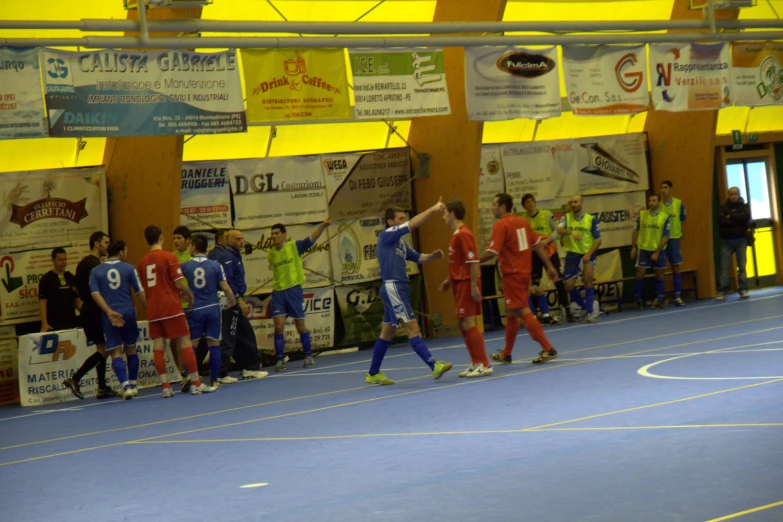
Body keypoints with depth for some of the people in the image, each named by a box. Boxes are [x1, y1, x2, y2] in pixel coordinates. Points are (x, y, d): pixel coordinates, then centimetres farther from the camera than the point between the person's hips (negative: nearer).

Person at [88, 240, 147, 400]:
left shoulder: (96, 271, 6)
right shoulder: (129, 268, 2)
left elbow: (95, 294, -5)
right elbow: (140, 293, -1)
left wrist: (109, 312, -10)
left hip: (109, 315, 0)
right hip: (128, 312, 0)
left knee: (115, 352, 0)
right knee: (131, 349, 16)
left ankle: (126, 386, -16)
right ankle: (133, 385, 19)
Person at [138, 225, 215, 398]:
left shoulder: (143, 262, 9)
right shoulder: (169, 257, -7)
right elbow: (179, 283, -11)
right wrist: (190, 294, 7)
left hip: (152, 310, 5)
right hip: (171, 307, -5)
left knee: (158, 346, 3)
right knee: (185, 342, 0)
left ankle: (165, 387, 1)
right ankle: (196, 384, 0)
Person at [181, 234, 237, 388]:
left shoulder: (184, 266, -1)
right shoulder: (215, 266, -2)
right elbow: (226, 288, -2)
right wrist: (232, 302, 14)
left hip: (194, 310, 0)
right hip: (212, 308, 0)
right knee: (214, 345, 5)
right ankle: (215, 380, 7)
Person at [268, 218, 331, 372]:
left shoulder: (294, 246, -5)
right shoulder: (270, 253, 6)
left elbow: (312, 238, -18)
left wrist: (323, 225, -31)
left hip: (294, 290, -2)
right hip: (278, 292, 2)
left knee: (300, 326, 6)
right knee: (279, 327, -6)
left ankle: (308, 356, 22)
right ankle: (280, 360, 1)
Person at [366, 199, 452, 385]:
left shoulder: (399, 242, 19)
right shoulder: (386, 235, -7)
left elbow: (418, 257, 16)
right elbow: (412, 224, -15)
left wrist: (433, 256, -5)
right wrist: (433, 209, -14)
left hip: (399, 288, 10)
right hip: (392, 287, -10)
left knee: (388, 332, 12)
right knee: (412, 328, -14)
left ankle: (373, 374, 17)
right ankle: (434, 366, -20)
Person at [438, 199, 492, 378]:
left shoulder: (464, 234, -15)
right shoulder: (456, 235, 15)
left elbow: (473, 262, -20)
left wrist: (474, 286, -22)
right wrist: (450, 280, 20)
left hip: (467, 284, -10)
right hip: (460, 283, 10)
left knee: (468, 324, -9)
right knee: (462, 324, 12)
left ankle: (484, 365, -5)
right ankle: (476, 363, 19)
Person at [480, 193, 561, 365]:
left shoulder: (500, 225, -12)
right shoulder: (522, 222, 11)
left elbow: (492, 252, -19)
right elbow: (538, 245, 12)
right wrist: (550, 266, 15)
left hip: (512, 274, -8)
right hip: (525, 272, 8)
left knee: (523, 312, -7)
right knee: (511, 313, 17)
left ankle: (548, 349, -11)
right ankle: (506, 354, 26)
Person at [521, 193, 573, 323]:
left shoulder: (547, 215, -1)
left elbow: (558, 230, -3)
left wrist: (547, 240, -17)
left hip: (550, 251, -1)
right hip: (534, 254, 1)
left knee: (558, 281, -1)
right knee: (534, 284, 0)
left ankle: (567, 311, 6)